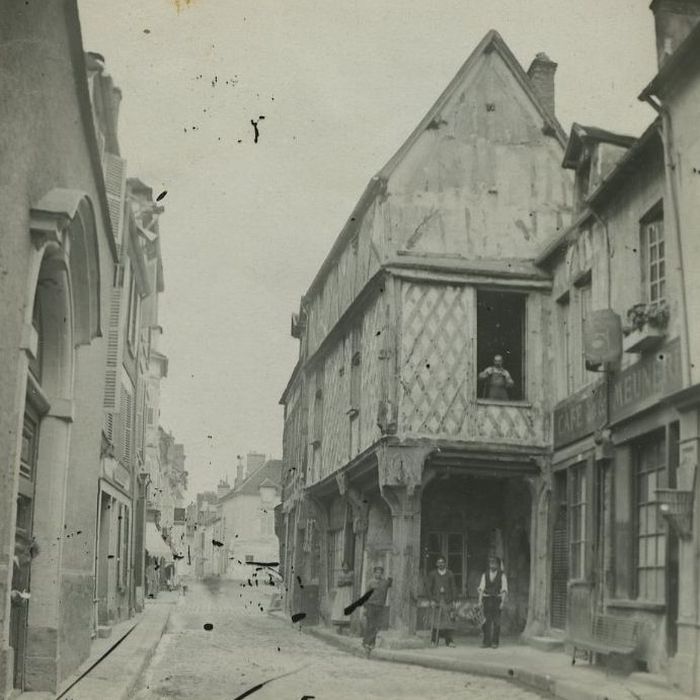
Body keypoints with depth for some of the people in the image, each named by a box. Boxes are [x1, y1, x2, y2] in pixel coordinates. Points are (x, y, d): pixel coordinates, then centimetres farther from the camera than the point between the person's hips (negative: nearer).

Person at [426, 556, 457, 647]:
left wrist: (454, 600, 2)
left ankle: (449, 640, -1)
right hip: (436, 600, -1)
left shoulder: (450, 574, 11)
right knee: (436, 621, -6)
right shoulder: (432, 574, 10)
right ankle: (434, 641, 0)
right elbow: (429, 588, 8)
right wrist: (431, 600, -2)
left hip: (448, 601, 1)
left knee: (449, 620, -6)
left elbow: (453, 587, 10)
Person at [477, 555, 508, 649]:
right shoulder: (485, 575, 9)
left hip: (497, 600, -2)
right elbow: (481, 588, 6)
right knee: (487, 621, 1)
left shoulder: (502, 575, 1)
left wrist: (502, 602, -12)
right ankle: (487, 642, 6)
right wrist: (480, 600, -3)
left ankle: (495, 642, 3)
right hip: (487, 599, 2)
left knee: (496, 622, -2)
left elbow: (504, 589, -3)